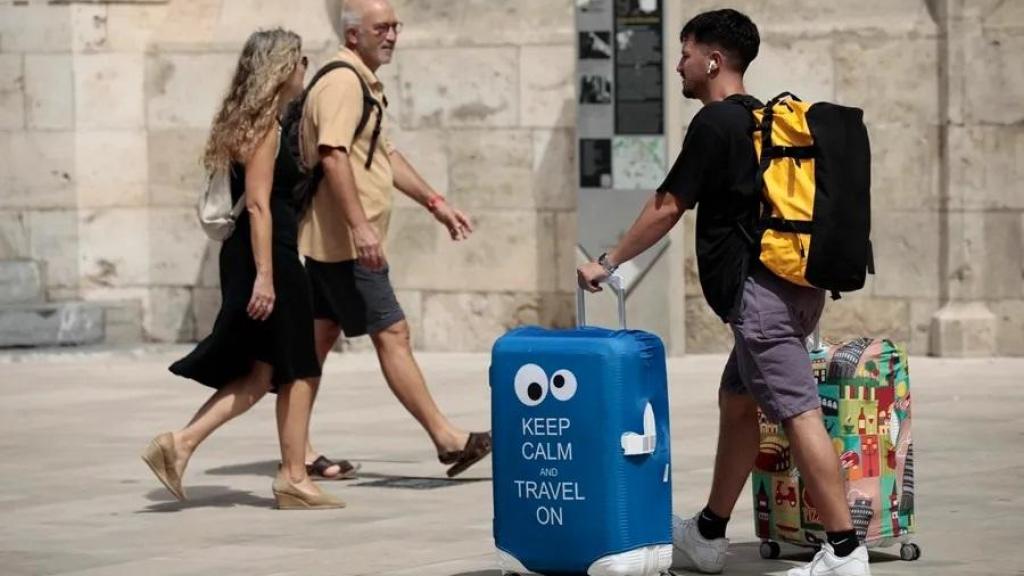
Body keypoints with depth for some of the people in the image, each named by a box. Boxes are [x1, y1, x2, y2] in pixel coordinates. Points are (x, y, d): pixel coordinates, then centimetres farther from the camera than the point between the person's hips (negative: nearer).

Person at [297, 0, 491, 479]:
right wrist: (360, 225, -32)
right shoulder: (343, 81, -15)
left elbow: (384, 155, 28)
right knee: (391, 333, -7)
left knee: (319, 337, 10)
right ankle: (446, 438, -4)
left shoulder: (364, 84, 19)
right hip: (344, 240, -11)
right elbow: (333, 155, -25)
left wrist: (434, 202, 25)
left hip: (331, 241, 11)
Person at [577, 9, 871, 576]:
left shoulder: (715, 122, -9)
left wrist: (607, 263, 4)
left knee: (798, 412, -12)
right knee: (736, 402, 18)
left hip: (760, 288, -10)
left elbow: (667, 207, -7)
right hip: (795, 284, 10)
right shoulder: (764, 119, 18)